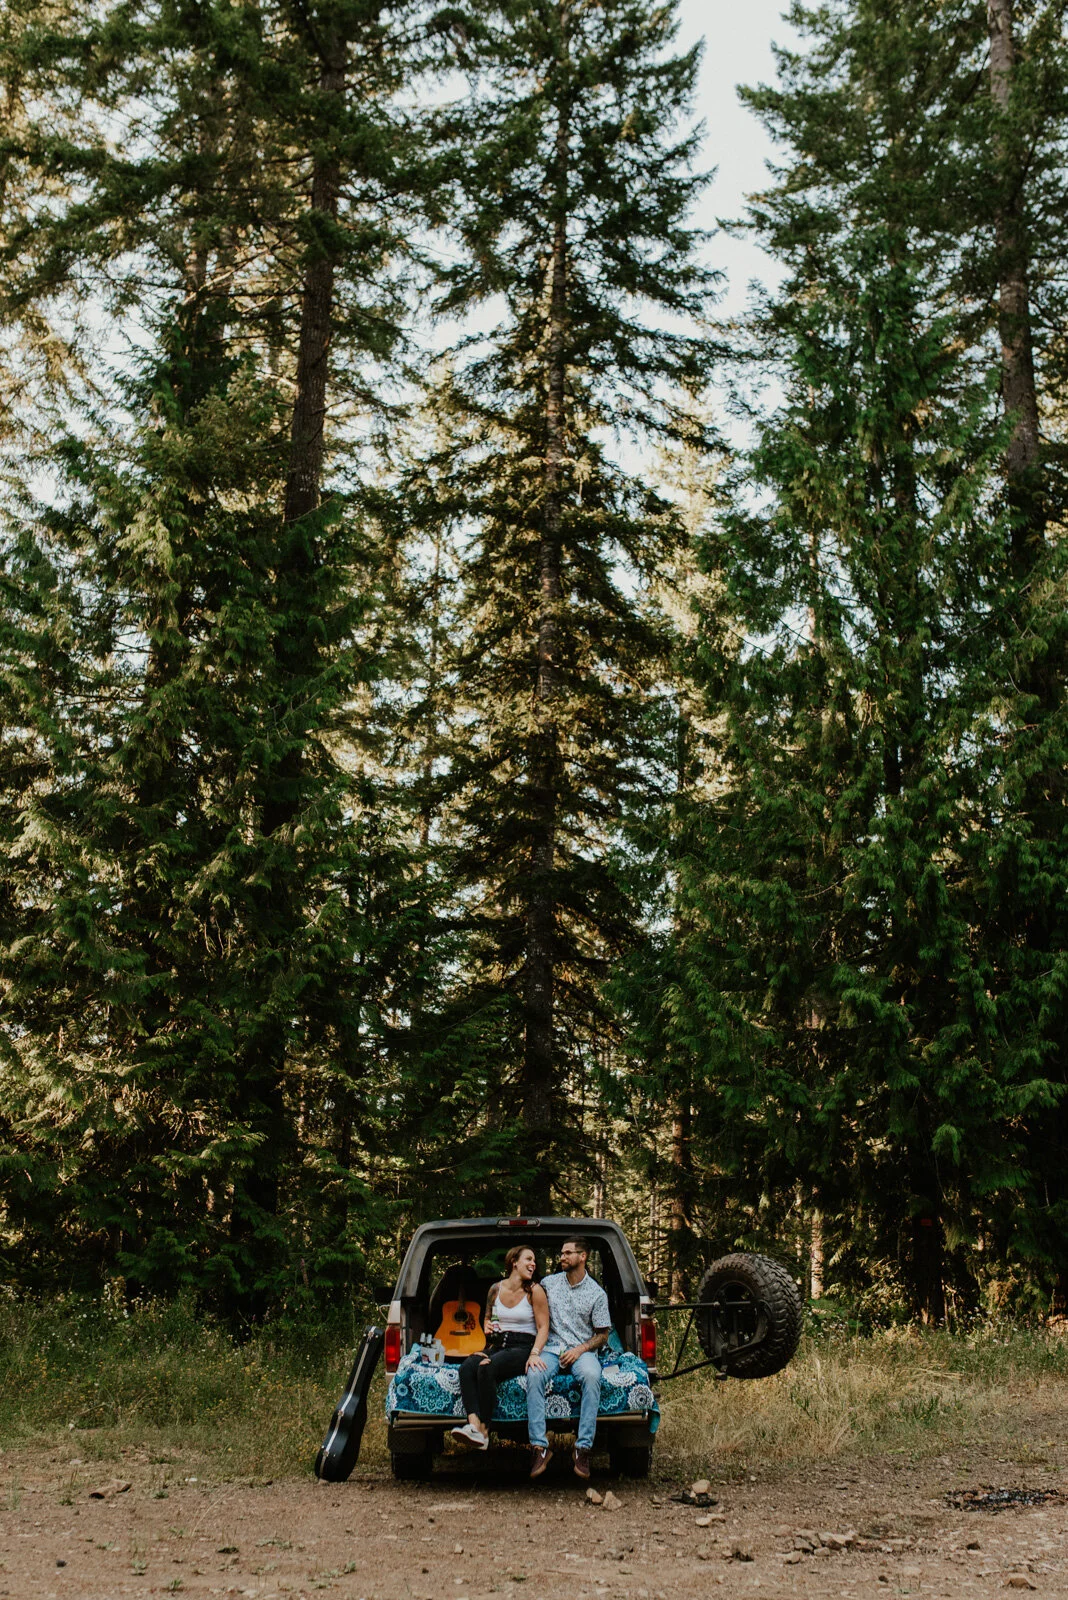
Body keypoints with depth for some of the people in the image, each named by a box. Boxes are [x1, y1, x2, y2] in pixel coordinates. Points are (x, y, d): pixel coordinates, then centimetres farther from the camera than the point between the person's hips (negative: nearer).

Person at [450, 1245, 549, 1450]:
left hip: (523, 1348, -5)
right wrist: (488, 1326, 3)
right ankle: (474, 1423, -44)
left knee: (486, 1369, -34)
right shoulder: (496, 1289, 12)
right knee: (466, 1369, -27)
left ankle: (483, 1431, -31)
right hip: (498, 1346, 5)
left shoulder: (534, 1291, 0)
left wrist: (535, 1354, -20)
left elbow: (543, 1327, -4)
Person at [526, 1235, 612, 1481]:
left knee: (591, 1376, -36)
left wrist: (580, 1349, -12)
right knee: (534, 1374, -32)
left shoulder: (596, 1293, 4)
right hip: (551, 1348, 2)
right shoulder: (548, 1283, 10)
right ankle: (540, 1447, -33)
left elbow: (602, 1335, 6)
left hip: (582, 1350, -2)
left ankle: (583, 1448, -33)